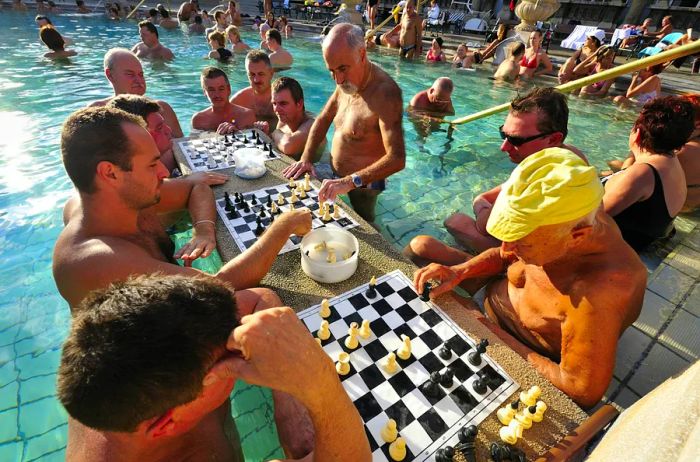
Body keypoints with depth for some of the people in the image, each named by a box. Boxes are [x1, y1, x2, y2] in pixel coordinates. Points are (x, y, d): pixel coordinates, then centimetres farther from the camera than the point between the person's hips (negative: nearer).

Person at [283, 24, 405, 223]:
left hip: (363, 183, -7)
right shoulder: (348, 81, -2)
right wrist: (305, 158, -2)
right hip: (337, 177, 7)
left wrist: (350, 181, -45)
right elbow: (323, 119, 10)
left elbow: (397, 159, -36)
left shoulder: (384, 92, -28)